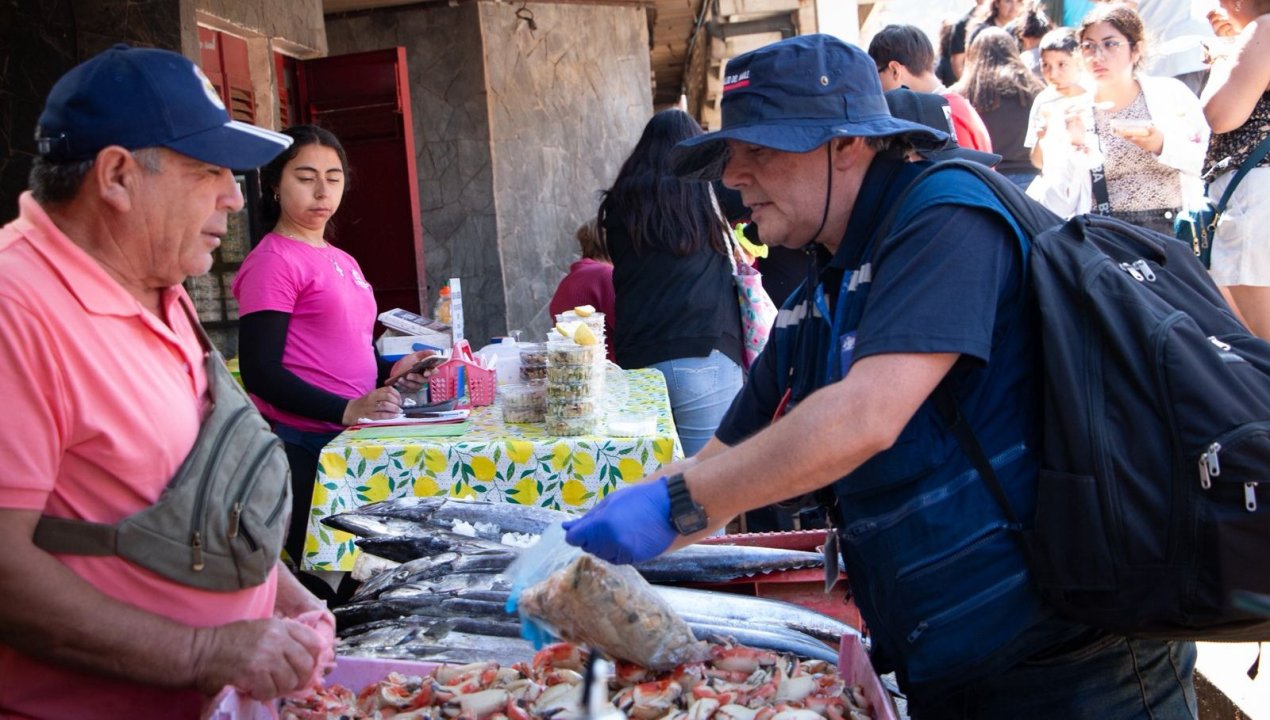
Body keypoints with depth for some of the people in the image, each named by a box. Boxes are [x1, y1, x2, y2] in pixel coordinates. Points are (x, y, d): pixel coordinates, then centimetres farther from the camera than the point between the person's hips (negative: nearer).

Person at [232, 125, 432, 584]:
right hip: (303, 447, -8)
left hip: (351, 442, 8)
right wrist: (347, 409, -24)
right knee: (321, 582, -5)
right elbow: (261, 373, -16)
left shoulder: (343, 262, 17)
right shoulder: (273, 261, -9)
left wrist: (390, 372, 7)